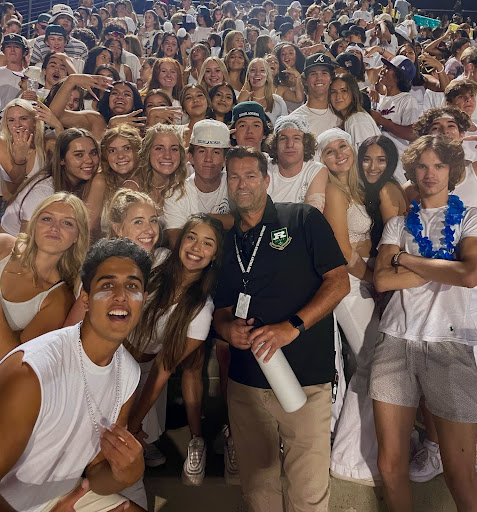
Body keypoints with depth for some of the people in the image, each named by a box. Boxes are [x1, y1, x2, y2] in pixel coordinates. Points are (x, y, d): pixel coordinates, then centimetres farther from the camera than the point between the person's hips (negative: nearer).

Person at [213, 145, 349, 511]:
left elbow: (339, 282, -8)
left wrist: (291, 326, -20)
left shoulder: (303, 220, -1)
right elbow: (222, 308, 15)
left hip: (306, 379, -4)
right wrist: (227, 327, -8)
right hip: (245, 382, 5)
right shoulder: (226, 242, 13)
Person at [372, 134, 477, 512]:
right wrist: (441, 269, -6)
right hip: (396, 340, 3)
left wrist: (406, 259, -4)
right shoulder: (399, 223, 15)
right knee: (391, 467, 6)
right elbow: (382, 280, -1)